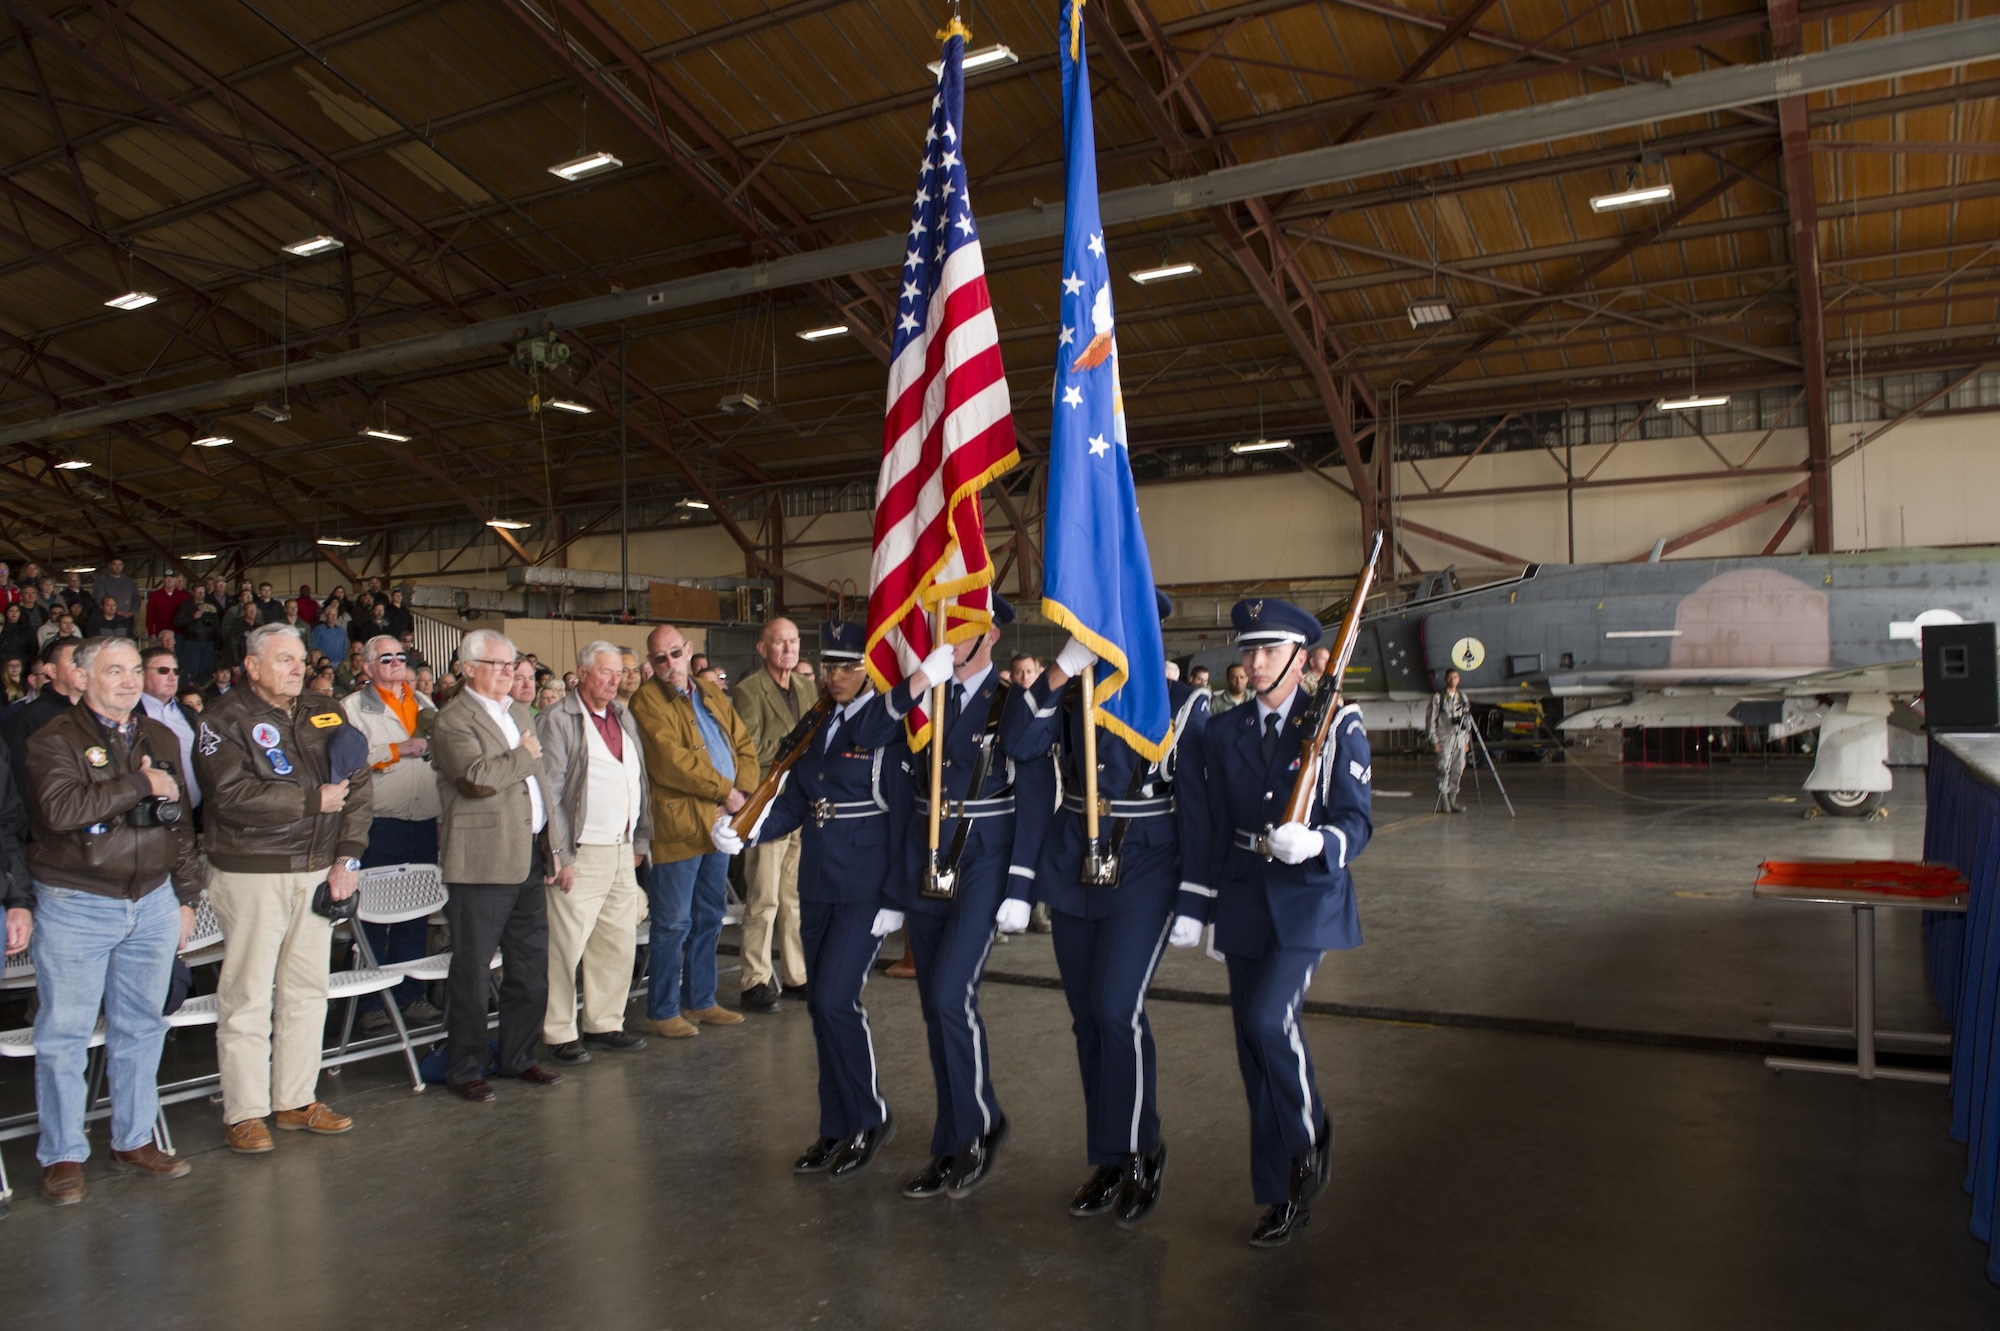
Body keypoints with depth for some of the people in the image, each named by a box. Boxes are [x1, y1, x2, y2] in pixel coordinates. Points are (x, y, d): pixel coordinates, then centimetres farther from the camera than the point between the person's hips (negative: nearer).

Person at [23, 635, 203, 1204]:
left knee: (141, 1027, 12)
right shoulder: (55, 740, -5)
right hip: (75, 907, -5)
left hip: (153, 903, 5)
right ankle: (63, 1155, 14)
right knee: (64, 1033, 2)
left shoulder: (162, 739, 12)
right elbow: (59, 809, -23)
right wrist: (139, 785, -18)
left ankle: (134, 1140, 24)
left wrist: (186, 897, 14)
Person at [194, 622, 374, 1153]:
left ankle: (297, 1100, 22)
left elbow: (359, 786, 7)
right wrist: (314, 799, -13)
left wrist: (348, 856, -2)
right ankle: (244, 1113, 10)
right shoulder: (226, 720, -6)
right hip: (251, 873, -5)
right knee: (248, 995, 0)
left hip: (318, 871, 5)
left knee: (308, 990, 11)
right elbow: (233, 795, -19)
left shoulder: (325, 715, 10)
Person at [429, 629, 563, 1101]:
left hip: (529, 857, 8)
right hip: (483, 863, -8)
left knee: (530, 967, 13)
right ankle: (463, 1069, 13)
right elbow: (479, 778, -25)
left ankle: (519, 1057, 25)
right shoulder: (453, 720, -9)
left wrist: (550, 848, 17)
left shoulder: (518, 712, 17)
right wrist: (524, 756, -8)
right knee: (471, 972, 2)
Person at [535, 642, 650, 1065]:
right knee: (567, 946, -3)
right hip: (581, 854, -7)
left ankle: (604, 1024, 24)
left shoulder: (625, 718, 15)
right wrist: (560, 855, -14)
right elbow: (550, 791, -11)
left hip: (622, 852, 7)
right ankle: (560, 1034, 9)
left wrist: (639, 840, 14)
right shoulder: (557, 720, -6)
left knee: (619, 944, 12)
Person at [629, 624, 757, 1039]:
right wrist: (725, 790, -14)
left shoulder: (712, 693, 15)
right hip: (677, 826, -7)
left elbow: (744, 744, 14)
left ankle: (700, 1001, 26)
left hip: (719, 822, 7)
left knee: (709, 919, 14)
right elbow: (671, 762, -18)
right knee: (673, 925, -1)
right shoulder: (647, 702, -7)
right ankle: (661, 1012, 11)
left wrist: (743, 790, -3)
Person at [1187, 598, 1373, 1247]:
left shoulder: (1336, 724, -4)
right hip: (1245, 904, 4)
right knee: (1253, 1047, 6)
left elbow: (1356, 822, -9)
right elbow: (1214, 830, 11)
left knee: (1267, 1017, -22)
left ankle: (1312, 1133, 7)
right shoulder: (1224, 733, 8)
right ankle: (1283, 1195, 20)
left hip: (1309, 899, -4)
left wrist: (1314, 844, -29)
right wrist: (1195, 906, 7)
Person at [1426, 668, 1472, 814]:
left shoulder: (1463, 698, 15)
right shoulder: (1438, 698, -1)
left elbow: (1467, 720, 19)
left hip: (1460, 739, 5)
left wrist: (1467, 740, 14)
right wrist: (1434, 740, -9)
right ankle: (1444, 801, -4)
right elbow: (1430, 719, -3)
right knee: (1444, 769, -9)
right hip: (1445, 739, -5)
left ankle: (1452, 800, 12)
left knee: (1458, 770, 3)